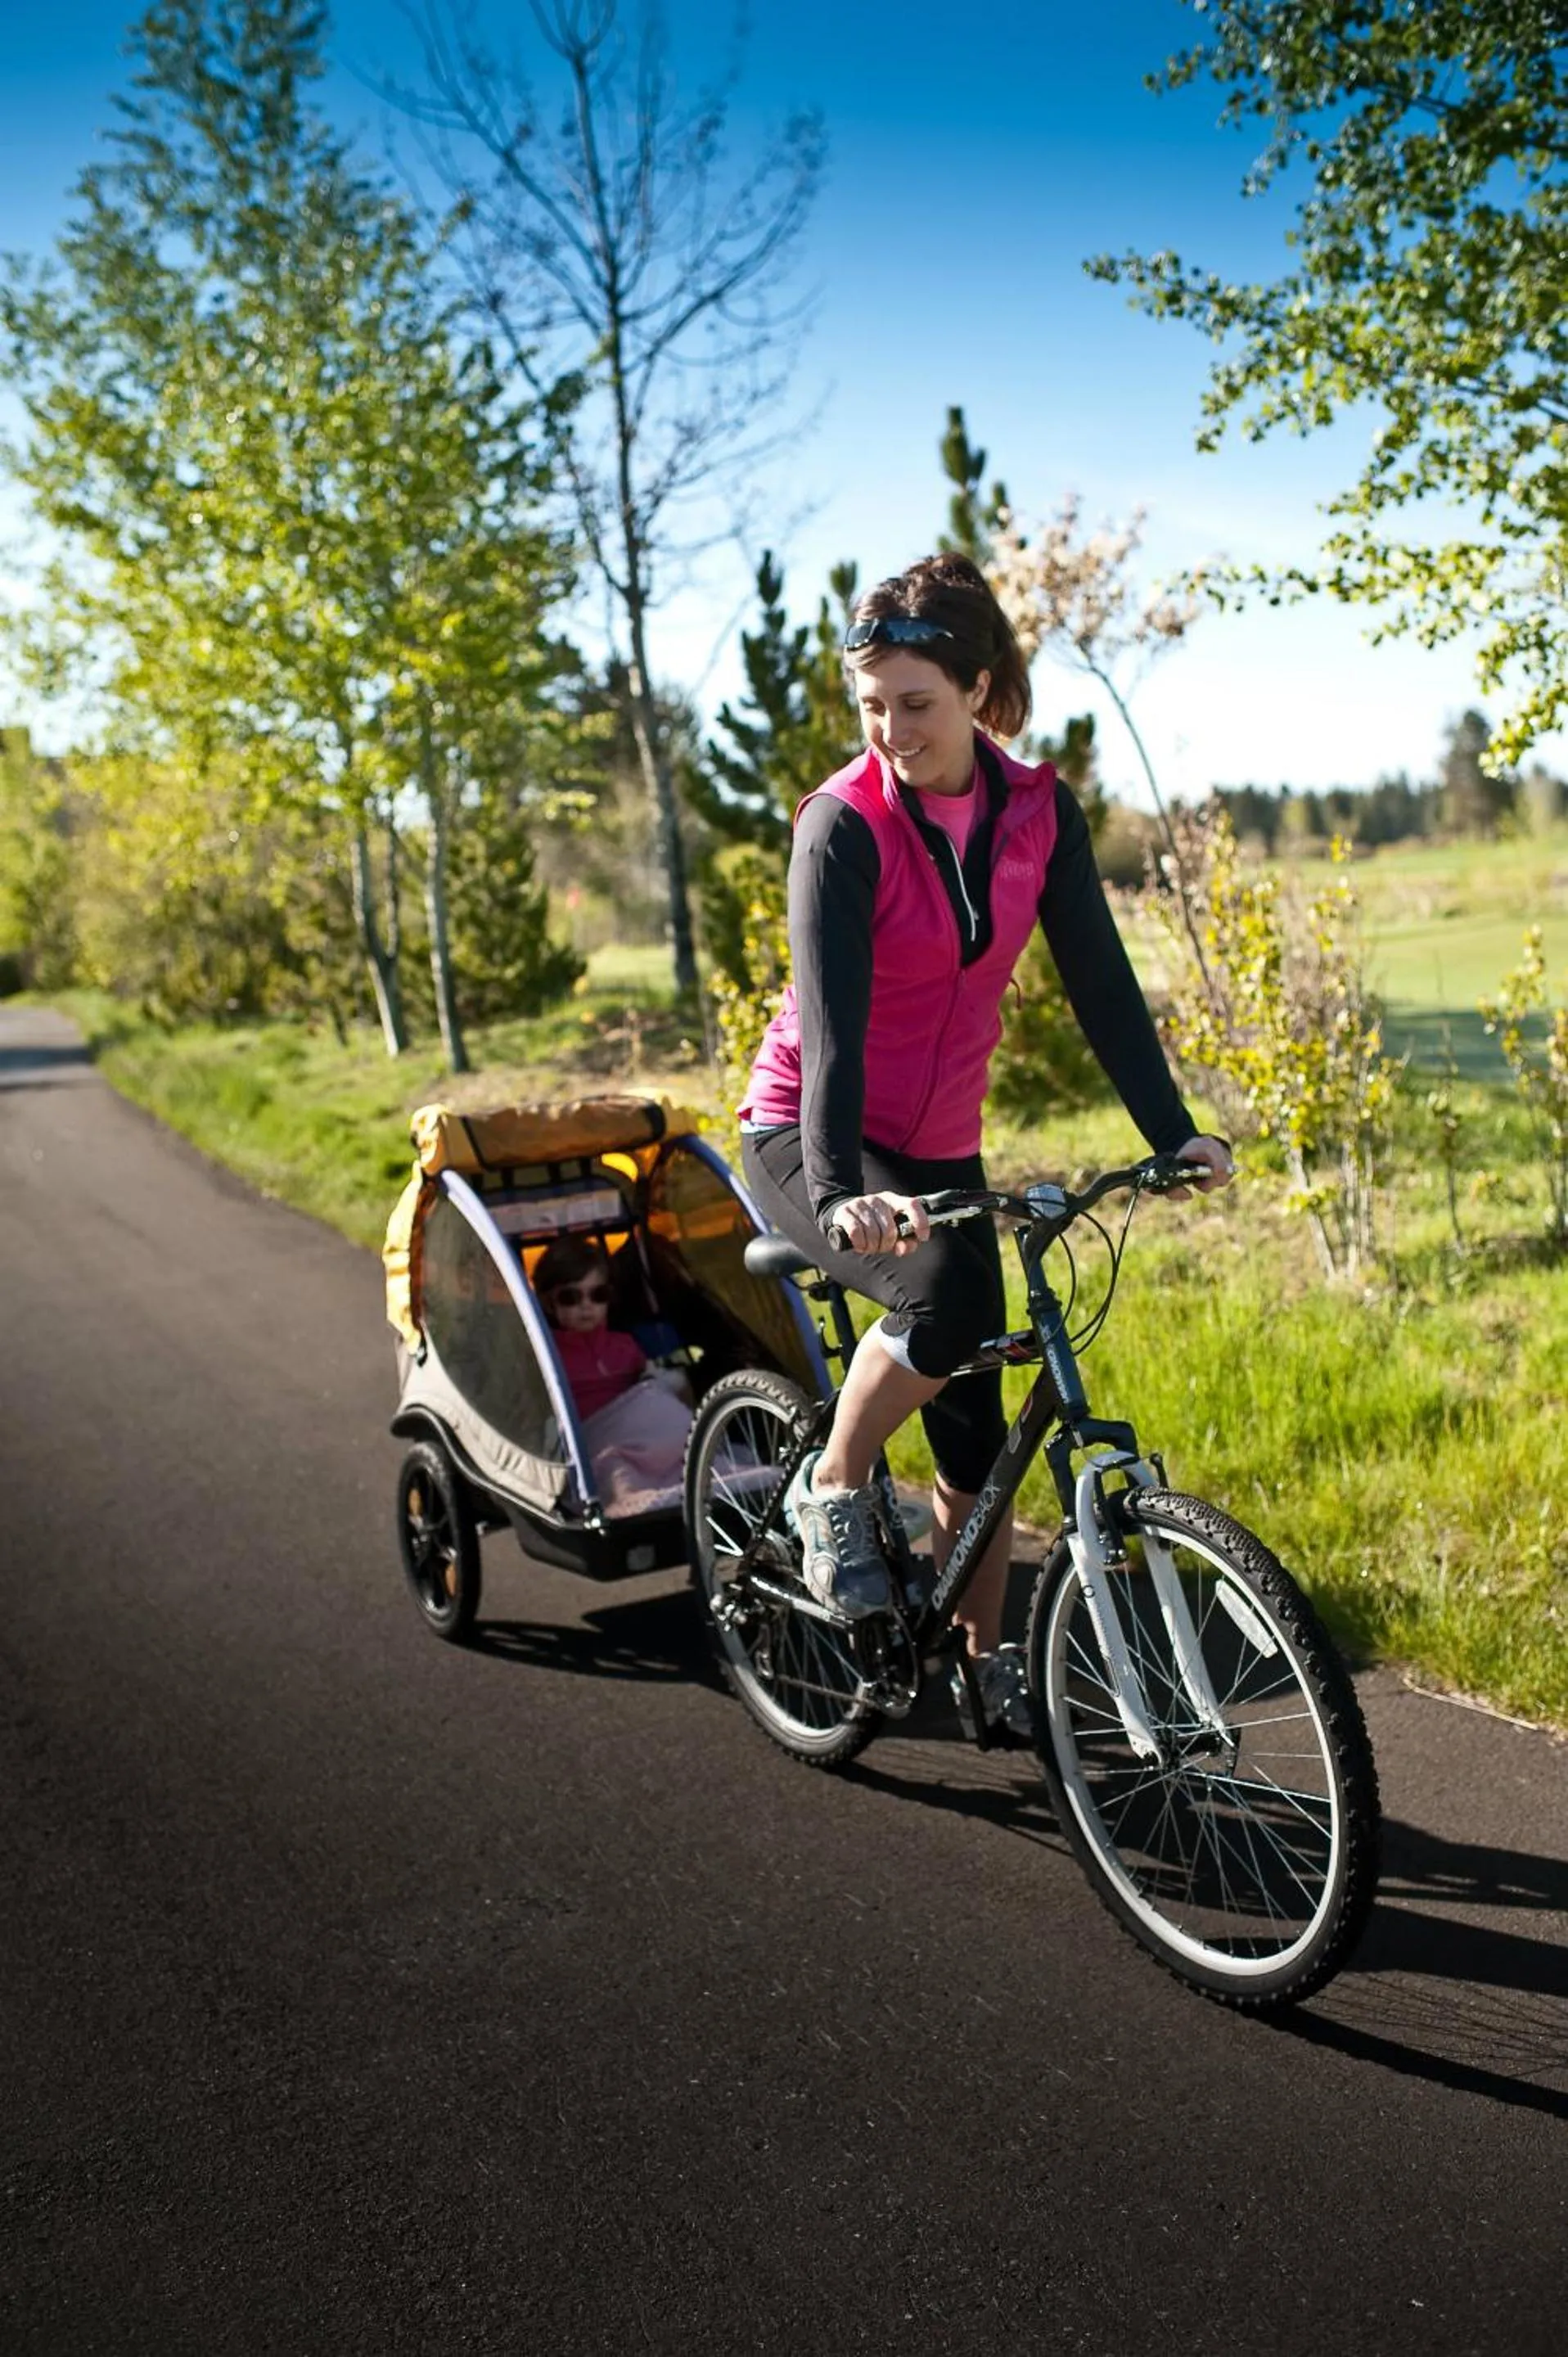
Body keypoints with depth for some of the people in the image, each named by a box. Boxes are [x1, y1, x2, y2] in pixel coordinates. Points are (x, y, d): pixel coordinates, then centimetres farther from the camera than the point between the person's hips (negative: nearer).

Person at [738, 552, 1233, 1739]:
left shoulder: (1038, 812, -5)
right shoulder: (844, 824, -19)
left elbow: (1101, 980, -5)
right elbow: (830, 1017, -29)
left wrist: (1174, 1132, -15)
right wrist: (839, 1190, -41)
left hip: (938, 1145, 5)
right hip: (811, 1140, -5)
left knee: (976, 1428, 6)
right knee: (948, 1297, -33)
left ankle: (986, 1660, 25)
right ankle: (833, 1489, -6)